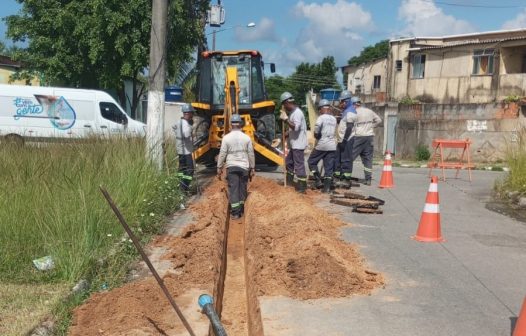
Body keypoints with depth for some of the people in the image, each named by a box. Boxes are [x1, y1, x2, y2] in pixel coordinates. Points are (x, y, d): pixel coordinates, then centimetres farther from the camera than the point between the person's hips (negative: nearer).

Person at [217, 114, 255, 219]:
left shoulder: (226, 137, -7)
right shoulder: (246, 137, -2)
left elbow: (222, 154, -5)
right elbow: (251, 154, 2)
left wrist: (219, 167, 4)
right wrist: (252, 168, 11)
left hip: (231, 166, -2)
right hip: (244, 166, 2)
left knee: (233, 188, 0)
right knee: (242, 188, 12)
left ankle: (235, 212, -3)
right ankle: (241, 210, 19)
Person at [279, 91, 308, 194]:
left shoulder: (297, 113, -18)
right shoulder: (293, 112, 14)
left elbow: (295, 127, -30)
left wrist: (286, 119, -26)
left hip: (298, 144, -11)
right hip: (294, 144, 11)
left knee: (299, 165, -6)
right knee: (288, 161, 22)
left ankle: (302, 187, -2)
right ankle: (289, 180, 34)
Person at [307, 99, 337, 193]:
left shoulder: (321, 118, -9)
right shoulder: (334, 119, 10)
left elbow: (316, 132, -21)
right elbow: (334, 132, 9)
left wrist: (316, 136, -2)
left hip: (321, 145, -5)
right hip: (332, 146, 5)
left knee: (311, 161, 13)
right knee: (329, 167, 7)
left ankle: (318, 181, 7)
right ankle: (327, 187, 5)